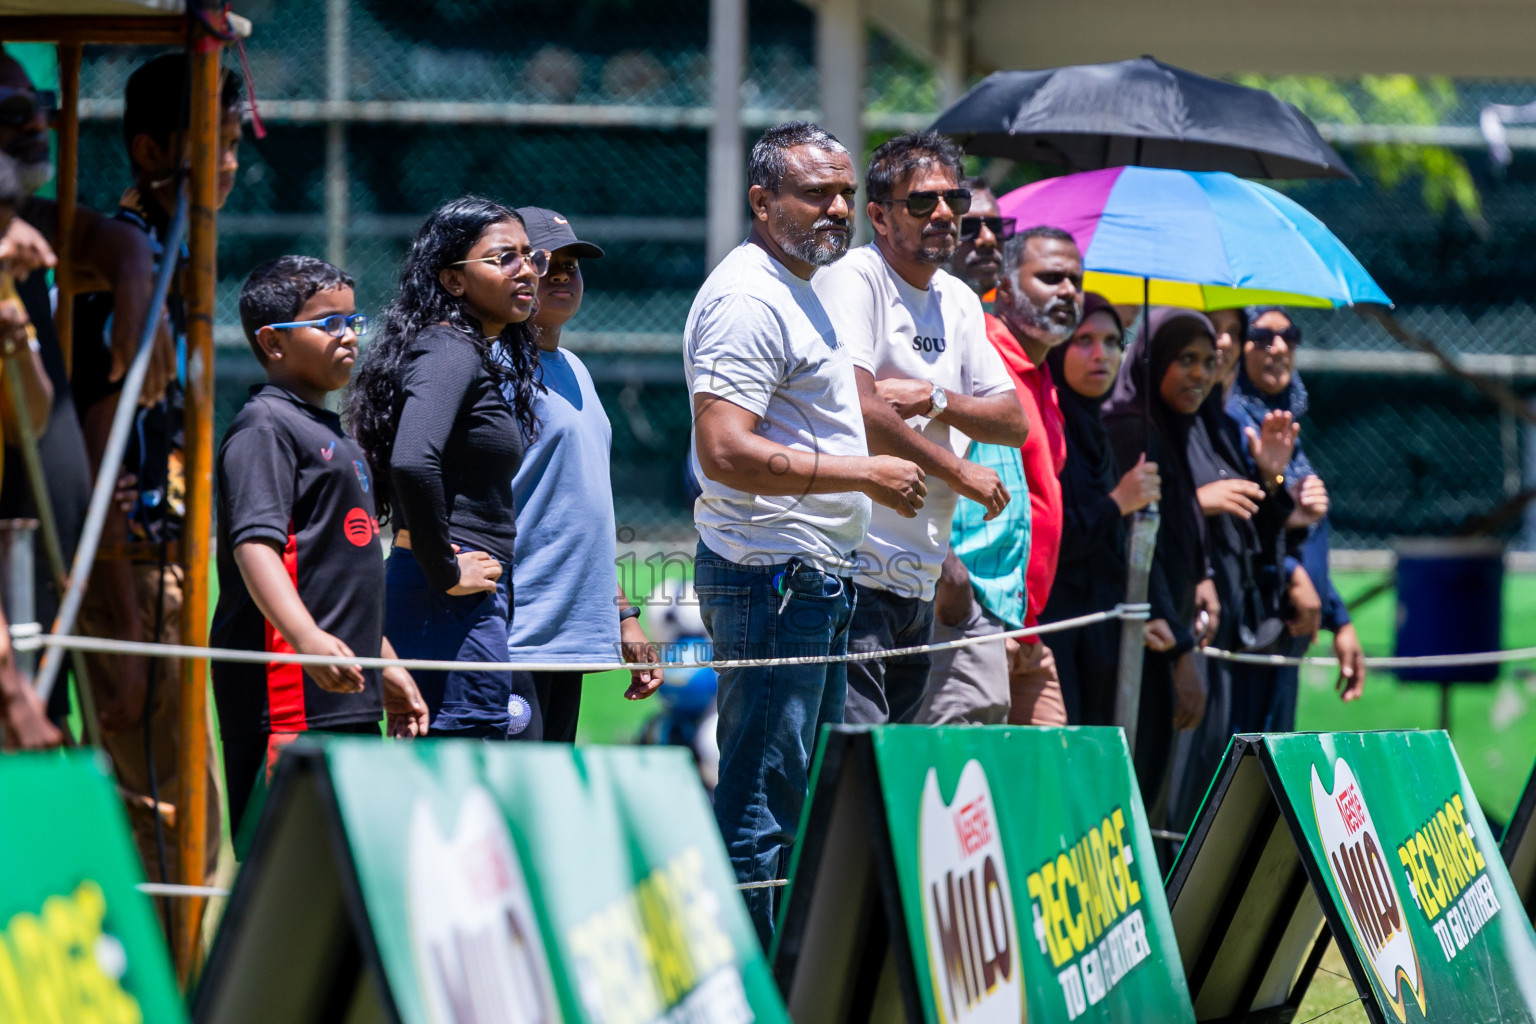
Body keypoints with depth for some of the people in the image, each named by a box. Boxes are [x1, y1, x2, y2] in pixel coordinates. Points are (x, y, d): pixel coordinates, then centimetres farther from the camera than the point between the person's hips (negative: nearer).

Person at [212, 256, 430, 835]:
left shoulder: (330, 434, 24)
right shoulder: (264, 427, -7)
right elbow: (254, 544, -21)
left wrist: (386, 666, 32)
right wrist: (306, 637, -35)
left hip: (349, 698, 10)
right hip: (290, 692, -10)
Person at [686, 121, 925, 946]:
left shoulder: (801, 290, 18)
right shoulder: (748, 299, -15)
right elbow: (725, 452, -24)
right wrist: (863, 473, -20)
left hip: (817, 577, 11)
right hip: (771, 578, -11)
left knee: (802, 799, 12)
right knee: (759, 807, -8)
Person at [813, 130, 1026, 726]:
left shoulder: (959, 302, 17)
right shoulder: (852, 280, -8)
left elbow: (1014, 422, 12)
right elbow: (854, 410, -19)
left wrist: (936, 398, -7)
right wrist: (956, 470, -10)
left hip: (921, 582, 8)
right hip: (855, 573, -8)